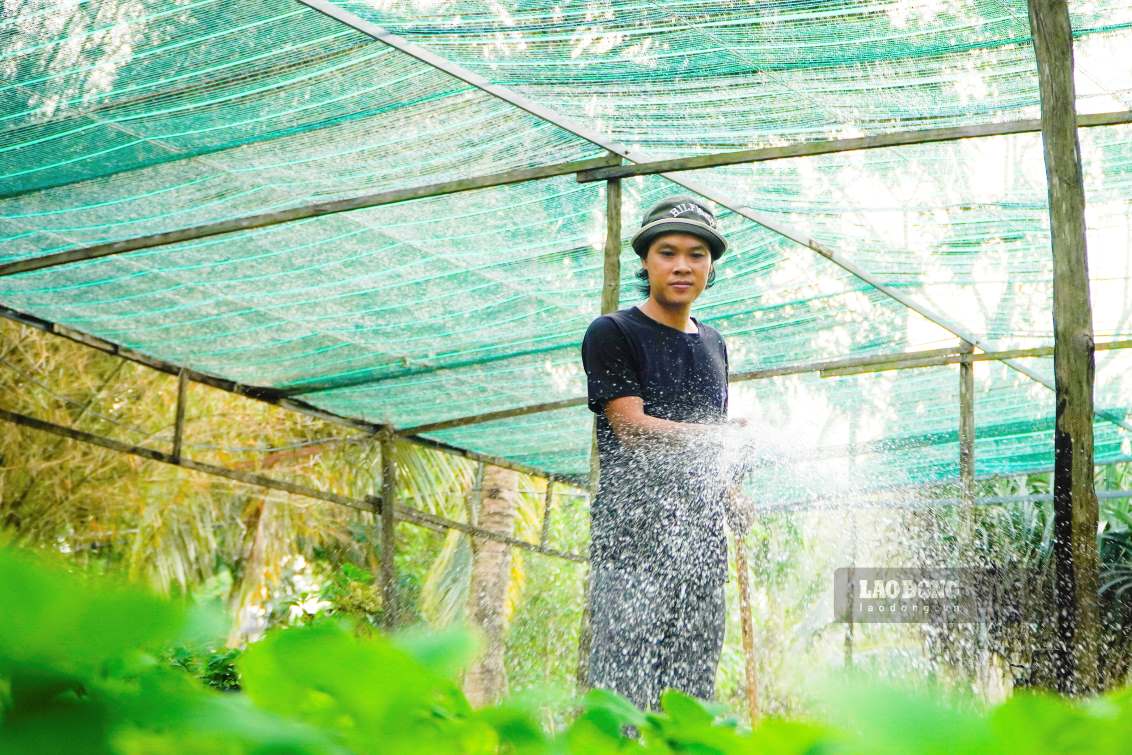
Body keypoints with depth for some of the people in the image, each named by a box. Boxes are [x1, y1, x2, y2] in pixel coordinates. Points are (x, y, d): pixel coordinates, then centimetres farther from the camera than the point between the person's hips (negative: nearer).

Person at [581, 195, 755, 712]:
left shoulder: (712, 343, 20)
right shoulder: (612, 333, -1)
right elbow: (633, 428, -12)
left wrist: (730, 495, 9)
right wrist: (728, 433, -18)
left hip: (700, 535, 6)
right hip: (633, 534, -6)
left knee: (691, 697, 2)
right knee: (623, 688, -12)